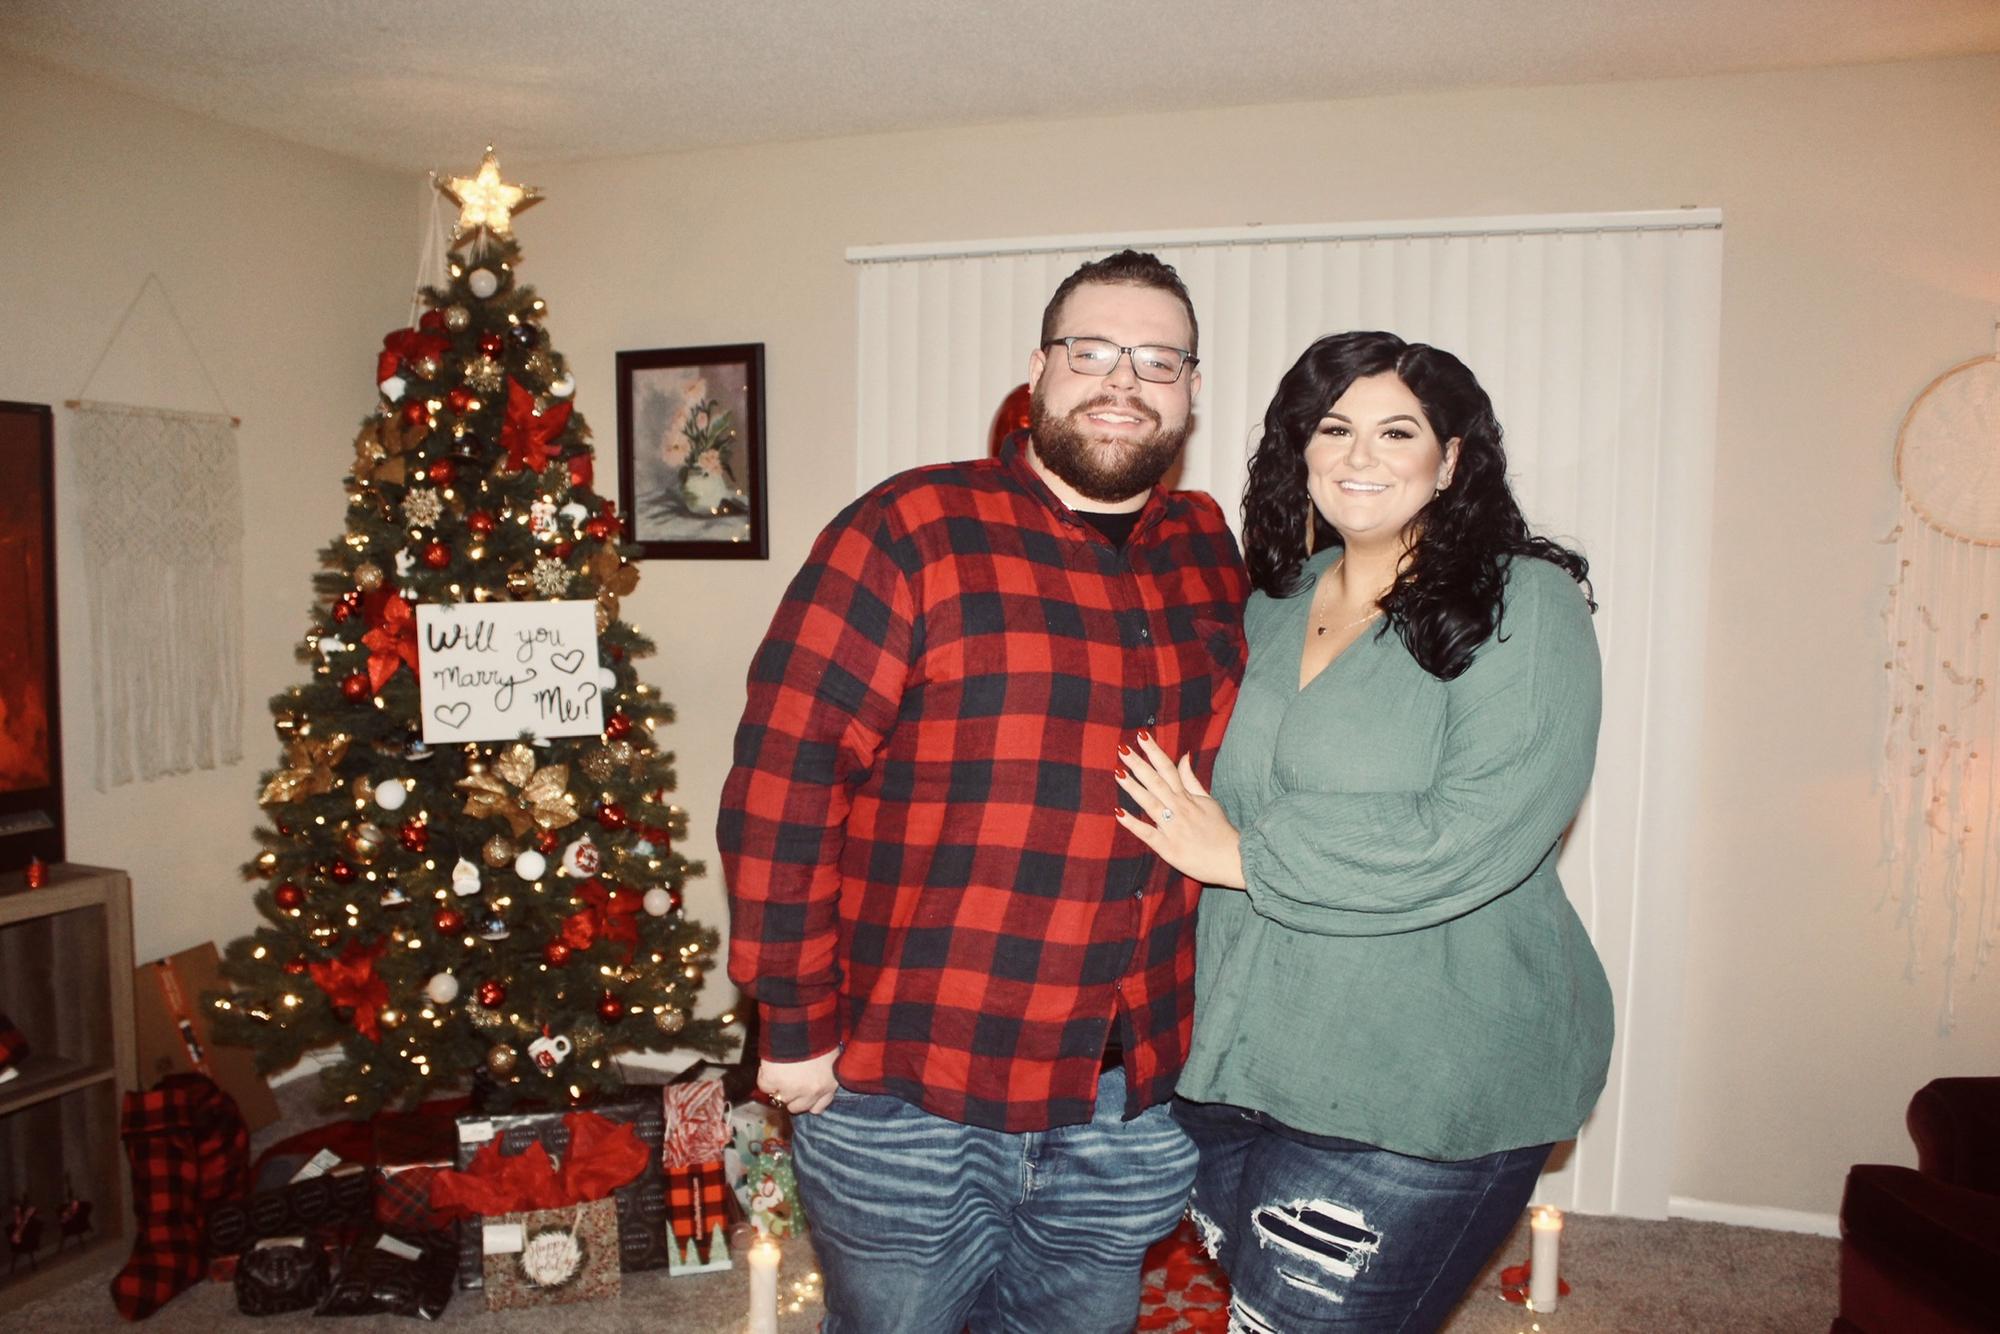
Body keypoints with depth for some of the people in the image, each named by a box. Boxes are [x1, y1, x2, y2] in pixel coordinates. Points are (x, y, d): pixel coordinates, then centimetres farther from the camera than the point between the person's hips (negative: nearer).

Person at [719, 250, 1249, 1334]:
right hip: (907, 1098, -4)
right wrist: (797, 1025, -11)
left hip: (1132, 1111, 5)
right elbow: (779, 785, -13)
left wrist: (1204, 1013, 11)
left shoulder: (1211, 557, 6)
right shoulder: (911, 533, -11)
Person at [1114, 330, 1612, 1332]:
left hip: (1421, 1097, -6)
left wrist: (1241, 853, -17)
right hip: (1239, 1061, 6)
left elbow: (1477, 835, -21)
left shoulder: (1522, 603, -9)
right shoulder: (1273, 604, 9)